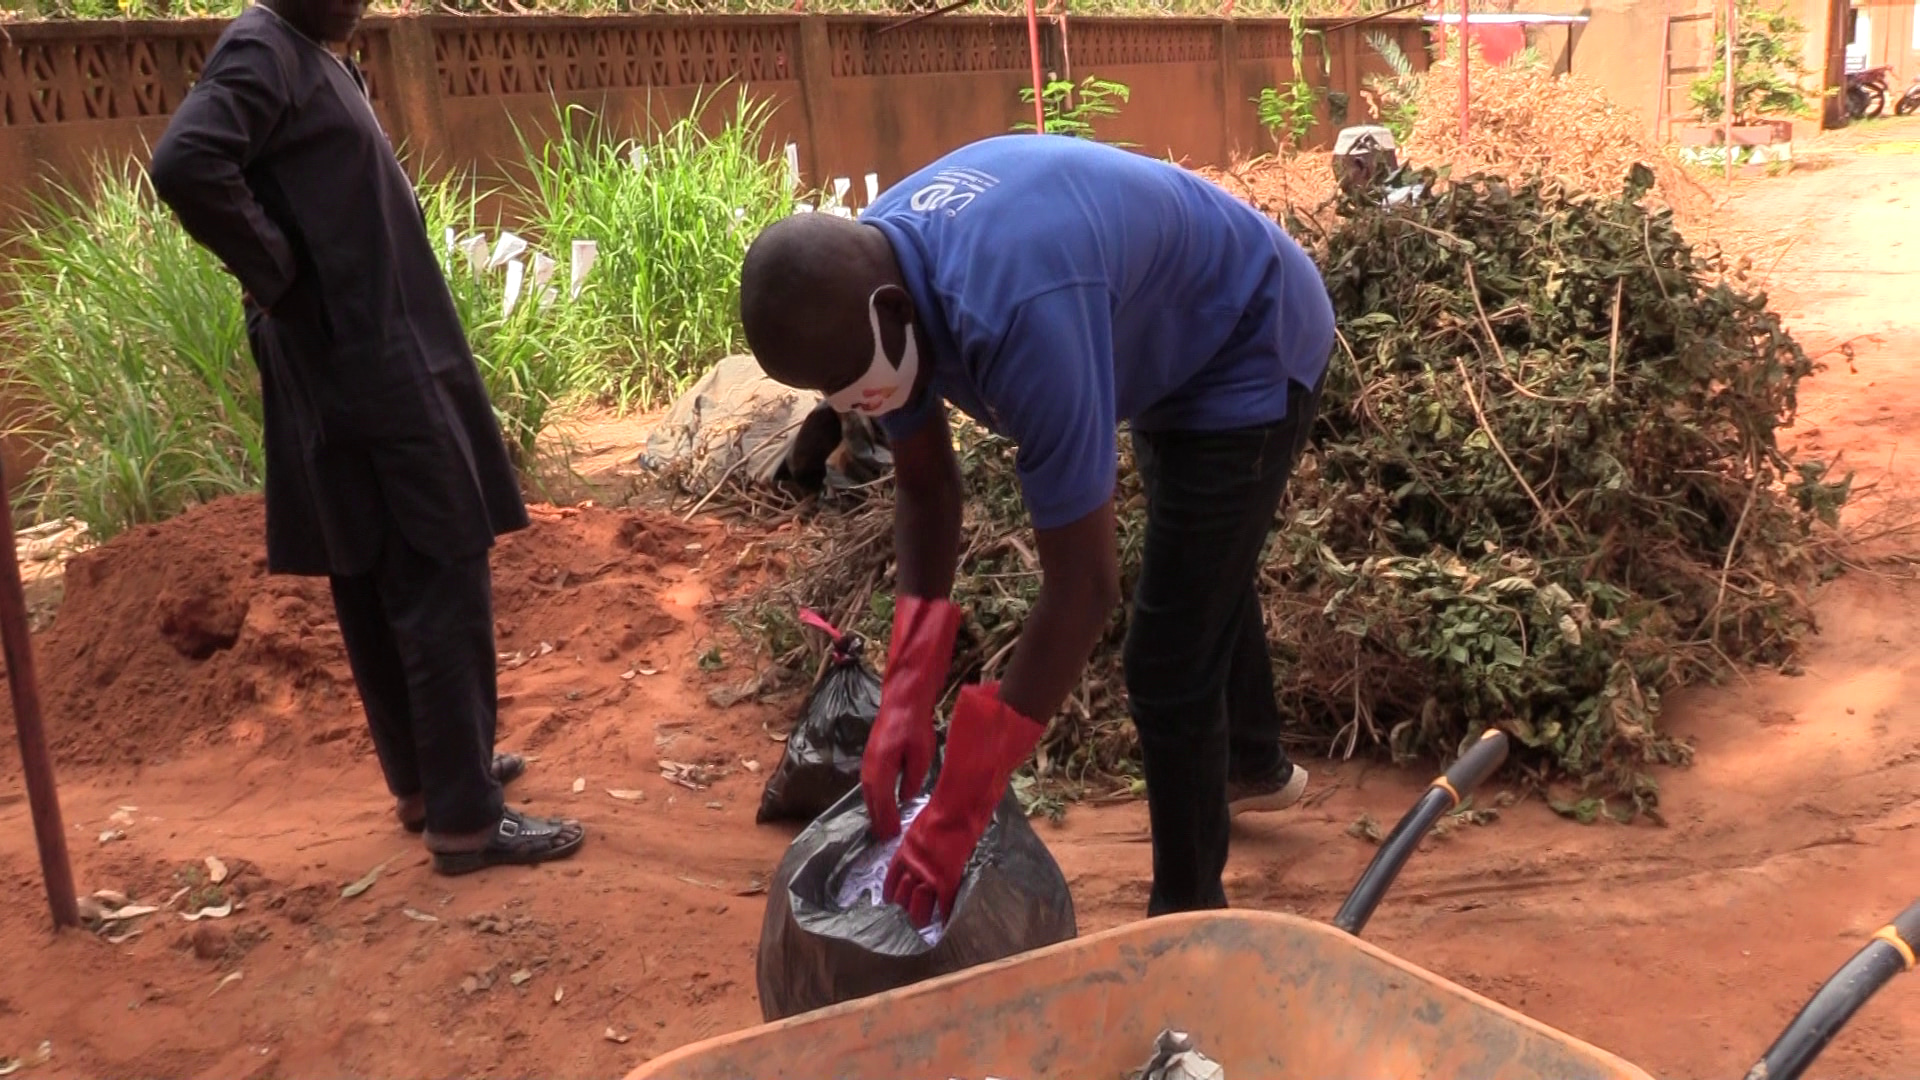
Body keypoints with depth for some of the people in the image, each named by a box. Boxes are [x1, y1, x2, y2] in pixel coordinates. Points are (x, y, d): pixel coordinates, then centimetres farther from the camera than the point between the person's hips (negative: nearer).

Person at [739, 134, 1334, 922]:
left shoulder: (1020, 312, -45)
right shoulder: (862, 277, -19)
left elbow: (1083, 586, -40)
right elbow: (925, 486, -8)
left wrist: (958, 811, -36)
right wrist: (905, 699, -17)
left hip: (1251, 349, -8)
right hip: (1171, 346, 9)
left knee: (1166, 660, -7)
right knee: (1204, 574, 29)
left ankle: (1187, 919, 15)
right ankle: (1257, 764, 56)